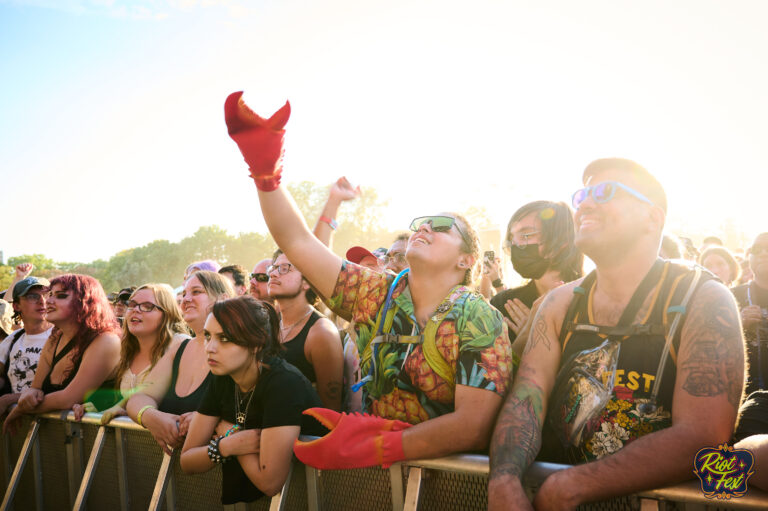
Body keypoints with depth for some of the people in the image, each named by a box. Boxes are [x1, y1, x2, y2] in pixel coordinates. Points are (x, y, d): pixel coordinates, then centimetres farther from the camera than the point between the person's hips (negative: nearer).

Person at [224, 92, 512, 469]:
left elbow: (473, 427, -19)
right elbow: (298, 242, 5)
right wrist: (265, 170, -5)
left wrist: (374, 448, -27)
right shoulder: (376, 293, 4)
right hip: (371, 467, 3)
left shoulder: (477, 320, -10)